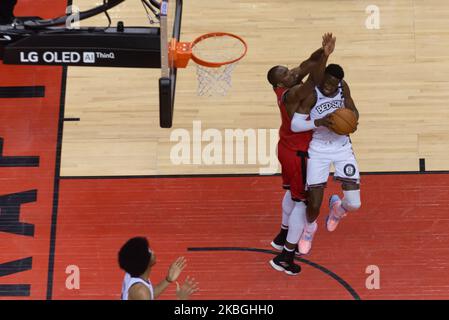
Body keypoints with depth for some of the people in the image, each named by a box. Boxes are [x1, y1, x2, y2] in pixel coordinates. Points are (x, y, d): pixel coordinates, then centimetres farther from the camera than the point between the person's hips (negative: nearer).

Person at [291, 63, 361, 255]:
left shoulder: (343, 87, -9)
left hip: (342, 147, 3)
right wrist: (320, 122, -39)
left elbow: (353, 110, 6)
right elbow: (295, 125, -25)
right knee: (314, 205, -6)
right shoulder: (311, 95, -23)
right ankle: (310, 227, 33)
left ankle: (337, 206, 35)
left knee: (354, 204, -5)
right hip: (318, 150, -3)